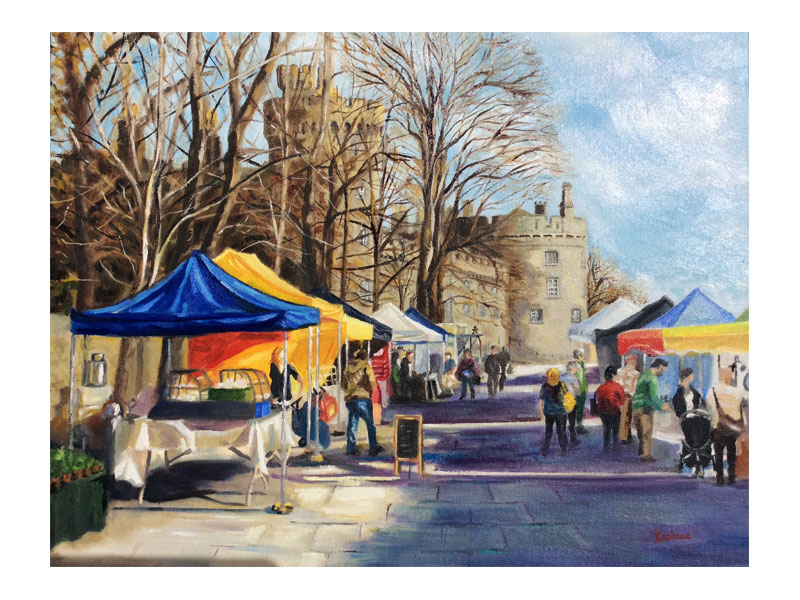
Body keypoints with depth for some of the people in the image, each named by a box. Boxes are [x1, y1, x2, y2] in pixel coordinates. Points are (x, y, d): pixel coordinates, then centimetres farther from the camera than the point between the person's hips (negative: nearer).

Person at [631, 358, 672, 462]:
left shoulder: (643, 374, 14)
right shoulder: (652, 379, -15)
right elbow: (653, 396, -22)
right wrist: (661, 406, -10)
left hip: (636, 408, 9)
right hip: (645, 409, -9)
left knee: (641, 433, 14)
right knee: (647, 433, -2)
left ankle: (642, 453, 19)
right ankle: (646, 455, 1)